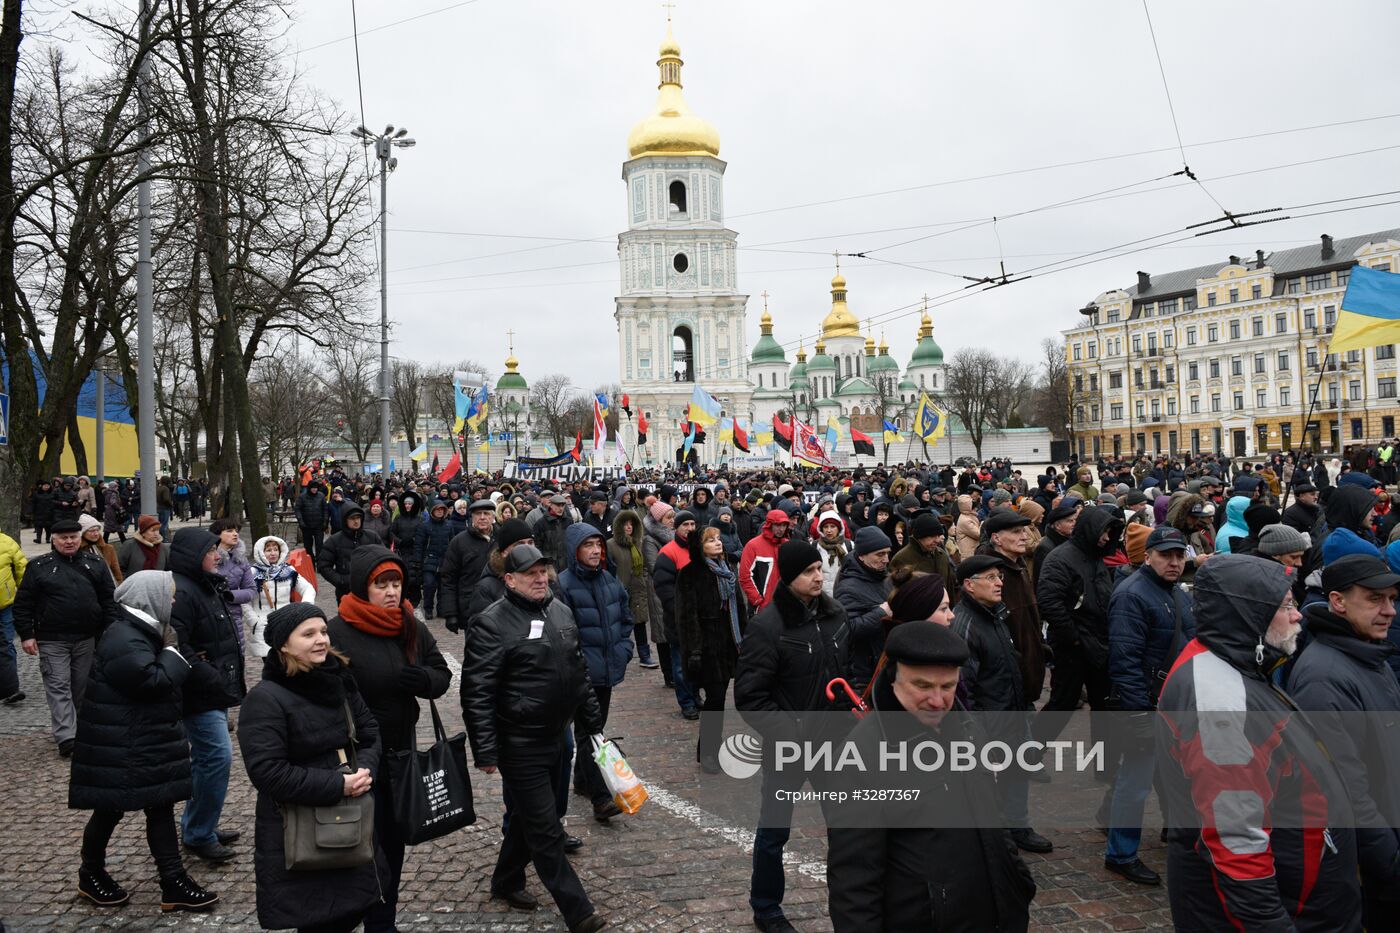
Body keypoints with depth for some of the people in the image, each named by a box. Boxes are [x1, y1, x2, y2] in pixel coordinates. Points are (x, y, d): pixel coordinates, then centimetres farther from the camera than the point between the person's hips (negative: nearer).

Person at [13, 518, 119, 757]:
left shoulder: (95, 564, 6)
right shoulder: (39, 567, 0)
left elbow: (109, 599, 8)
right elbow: (23, 603, 1)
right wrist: (26, 634, -5)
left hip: (87, 638, 2)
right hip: (52, 641, -2)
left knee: (82, 687, 11)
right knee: (58, 686, -7)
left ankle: (81, 730, 24)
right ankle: (66, 737, -12)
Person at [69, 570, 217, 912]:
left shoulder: (142, 631, 11)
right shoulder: (123, 640, -22)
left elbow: (161, 676, 14)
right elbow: (154, 680, -27)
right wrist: (172, 652, -13)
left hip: (149, 739, 10)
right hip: (118, 745, -10)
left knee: (161, 806, 7)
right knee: (111, 808, 8)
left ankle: (174, 882, 10)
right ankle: (91, 875, 31)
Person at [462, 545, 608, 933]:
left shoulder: (561, 612, 8)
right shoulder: (492, 623, -15)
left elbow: (579, 671, 18)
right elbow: (477, 693, -17)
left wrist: (592, 721, 17)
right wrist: (485, 751, -19)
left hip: (556, 738, 8)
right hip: (520, 745, -7)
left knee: (530, 817, 22)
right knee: (546, 831, -2)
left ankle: (506, 881, 41)